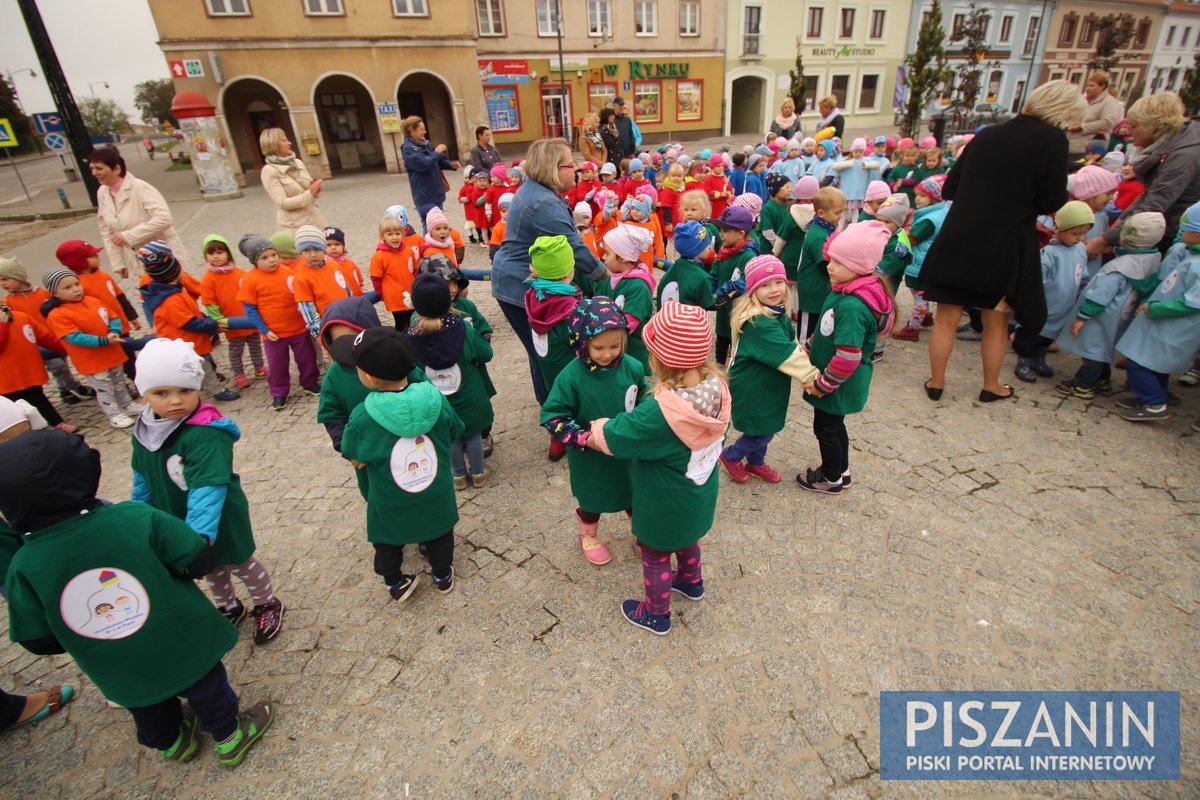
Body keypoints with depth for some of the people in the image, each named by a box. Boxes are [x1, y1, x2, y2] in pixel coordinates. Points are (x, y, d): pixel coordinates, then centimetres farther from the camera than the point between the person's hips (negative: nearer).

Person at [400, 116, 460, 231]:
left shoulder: (425, 144, 13)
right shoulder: (408, 149, -13)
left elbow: (437, 162, 23)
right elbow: (424, 164, -25)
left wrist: (450, 164, 4)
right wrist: (437, 152, -11)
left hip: (436, 192, 9)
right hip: (425, 196, -9)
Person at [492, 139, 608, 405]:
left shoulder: (534, 188, 8)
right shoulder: (545, 204, -25)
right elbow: (573, 248, -22)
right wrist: (603, 272, -8)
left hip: (517, 282, 10)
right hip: (523, 289, -10)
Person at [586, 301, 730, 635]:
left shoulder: (659, 413, -40)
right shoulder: (717, 388, -20)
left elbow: (615, 436, -24)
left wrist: (593, 433, 0)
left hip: (665, 505, -6)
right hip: (699, 493, 7)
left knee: (655, 556, 20)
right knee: (687, 538, 34)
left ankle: (656, 614, 43)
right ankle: (691, 582, 60)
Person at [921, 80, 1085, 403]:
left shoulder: (986, 135, 6)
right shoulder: (1052, 139, -7)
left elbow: (949, 188, 10)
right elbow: (1052, 202, -9)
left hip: (958, 241, 3)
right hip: (1007, 246, -2)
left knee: (947, 319, 11)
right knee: (997, 322, 15)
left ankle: (936, 382, 19)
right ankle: (991, 386, 28)